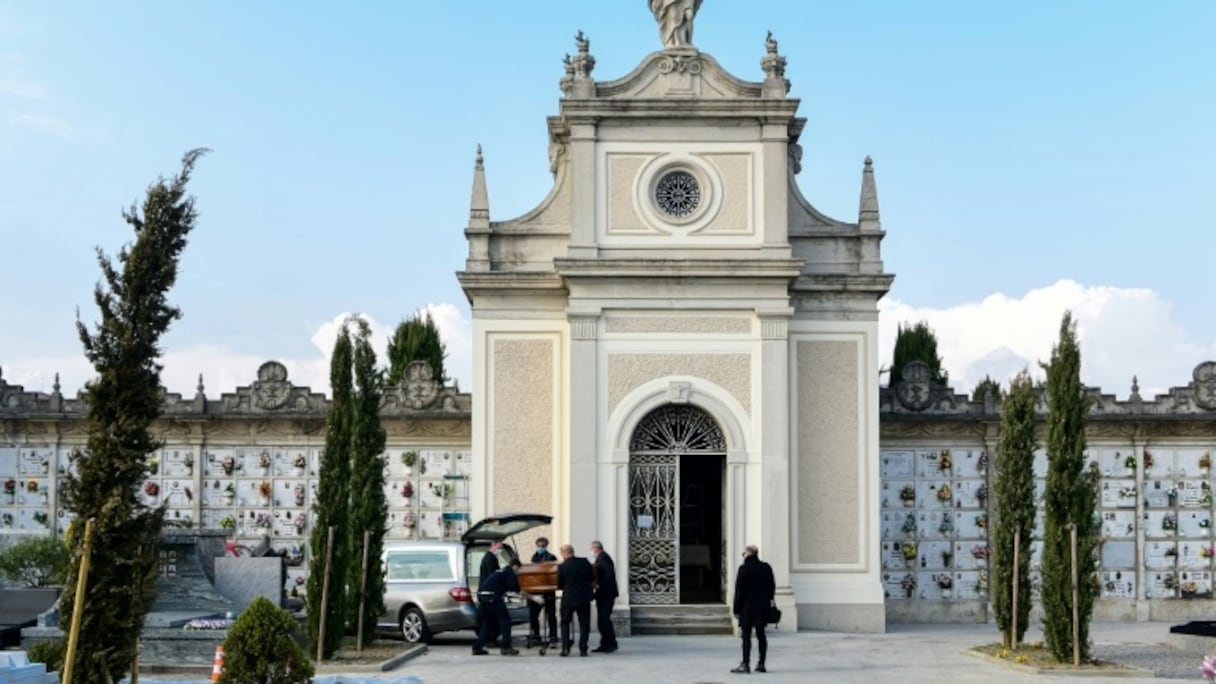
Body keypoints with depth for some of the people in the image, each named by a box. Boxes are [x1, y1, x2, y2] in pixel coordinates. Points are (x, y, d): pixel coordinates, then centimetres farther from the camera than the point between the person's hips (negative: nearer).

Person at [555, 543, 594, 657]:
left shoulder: (562, 567, -12)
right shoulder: (585, 562, -5)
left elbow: (559, 585, -3)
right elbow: (593, 578, 3)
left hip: (569, 598, -2)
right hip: (584, 598, 2)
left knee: (565, 623, 13)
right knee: (584, 624, 10)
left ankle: (565, 648, 5)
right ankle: (583, 649, 5)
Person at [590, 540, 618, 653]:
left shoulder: (603, 558, -13)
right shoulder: (601, 558, 18)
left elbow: (609, 573, -24)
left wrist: (600, 585, -23)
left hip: (606, 593, -10)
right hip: (603, 594, 10)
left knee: (604, 619, -11)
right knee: (602, 619, 10)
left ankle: (612, 644, -8)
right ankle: (605, 644, 13)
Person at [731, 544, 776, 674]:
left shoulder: (744, 569, -10)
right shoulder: (766, 568, 7)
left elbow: (739, 590, -10)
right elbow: (772, 588, 12)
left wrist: (736, 609, -5)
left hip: (748, 606, -6)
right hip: (763, 608, 6)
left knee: (746, 636, -4)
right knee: (761, 635, 11)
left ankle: (745, 664, -6)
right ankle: (761, 664, 13)